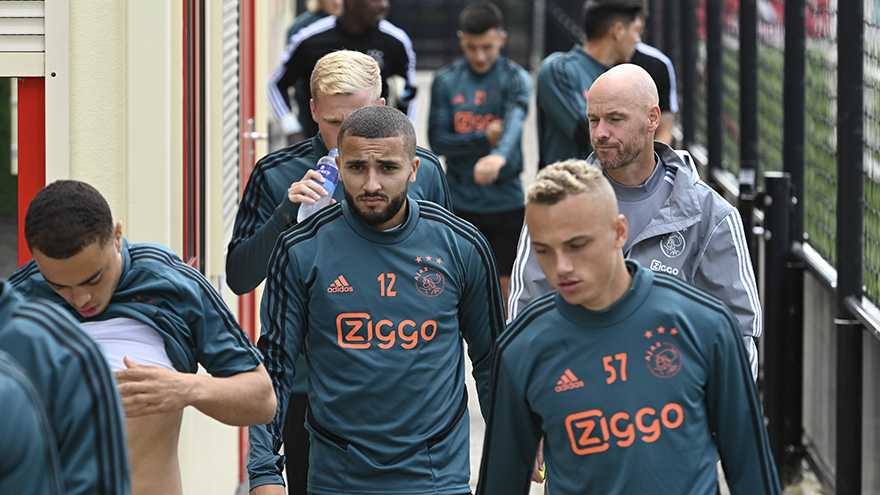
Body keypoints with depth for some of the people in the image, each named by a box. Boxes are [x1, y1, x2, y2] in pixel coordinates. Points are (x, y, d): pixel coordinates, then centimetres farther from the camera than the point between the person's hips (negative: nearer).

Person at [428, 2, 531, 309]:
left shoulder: (514, 78, -7)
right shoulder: (446, 81, 0)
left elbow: (514, 121, -28)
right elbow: (437, 141, -3)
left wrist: (499, 156, -49)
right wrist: (484, 137, -18)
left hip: (506, 203, -1)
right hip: (460, 203, 1)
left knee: (504, 289, 4)